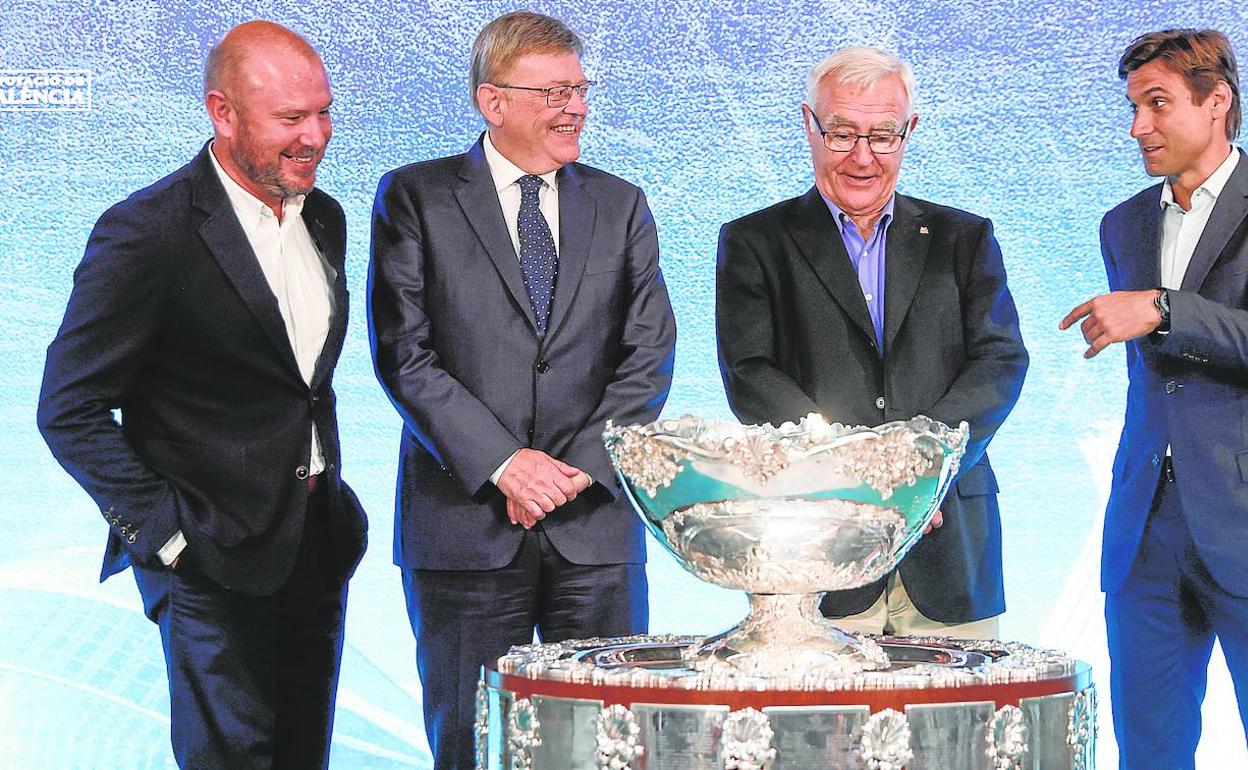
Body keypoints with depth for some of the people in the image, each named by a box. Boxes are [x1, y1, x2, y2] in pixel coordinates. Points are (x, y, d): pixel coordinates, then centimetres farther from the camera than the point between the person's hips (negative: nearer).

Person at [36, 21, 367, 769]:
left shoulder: (324, 218, 8)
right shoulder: (145, 235, -16)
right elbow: (70, 412, -13)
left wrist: (328, 489, 14)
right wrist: (164, 533, -15)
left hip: (317, 540, 7)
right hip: (213, 559, -7)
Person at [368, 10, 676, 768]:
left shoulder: (621, 205, 12)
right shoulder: (414, 198, 4)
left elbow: (649, 355, 5)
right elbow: (404, 354, -5)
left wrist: (581, 467, -7)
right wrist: (502, 462, -13)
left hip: (596, 519, 2)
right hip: (466, 518, -2)